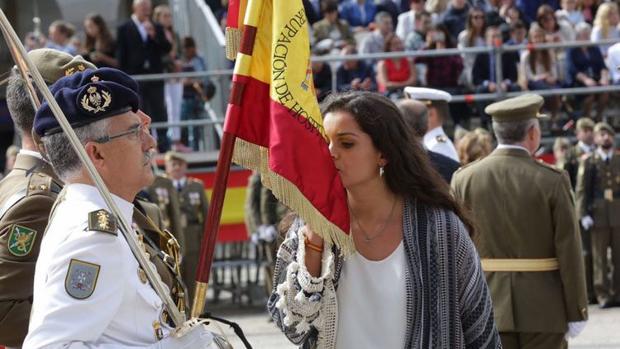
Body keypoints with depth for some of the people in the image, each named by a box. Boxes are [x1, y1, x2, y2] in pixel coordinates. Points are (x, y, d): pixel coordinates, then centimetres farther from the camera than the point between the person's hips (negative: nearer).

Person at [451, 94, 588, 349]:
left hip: (487, 307, 2)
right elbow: (569, 250, -7)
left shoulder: (464, 178, -1)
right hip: (543, 307, -2)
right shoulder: (552, 180, -8)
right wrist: (576, 312, 0)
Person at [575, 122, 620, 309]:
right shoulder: (588, 162, 4)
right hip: (598, 215, -2)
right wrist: (583, 214, -8)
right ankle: (603, 295, 2)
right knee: (600, 258, -1)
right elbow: (581, 190, 1)